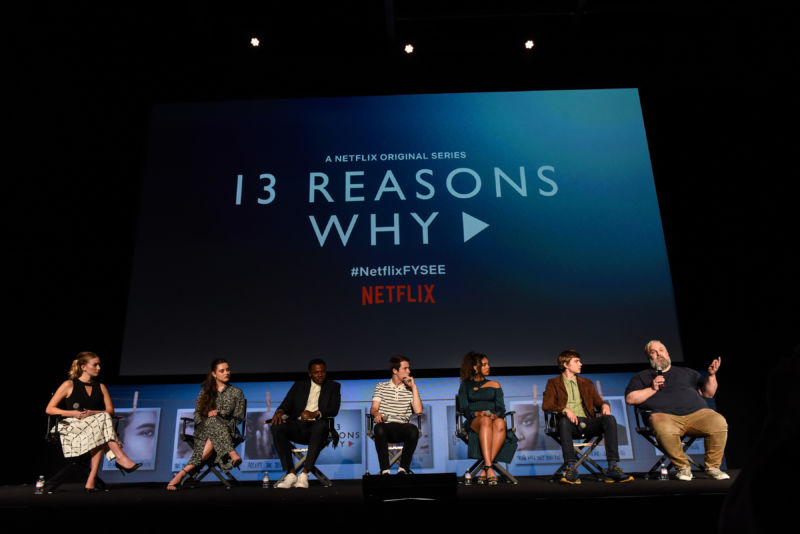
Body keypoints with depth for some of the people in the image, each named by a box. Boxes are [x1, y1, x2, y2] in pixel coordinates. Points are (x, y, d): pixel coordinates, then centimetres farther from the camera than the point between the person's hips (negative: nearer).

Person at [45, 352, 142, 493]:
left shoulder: (100, 387, 15)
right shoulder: (69, 385, 3)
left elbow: (110, 410, 9)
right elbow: (49, 409, 0)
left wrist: (92, 413, -11)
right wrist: (73, 413, -15)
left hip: (94, 424, 4)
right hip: (70, 426, -4)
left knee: (101, 436, -34)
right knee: (103, 418, -32)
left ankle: (91, 481, -37)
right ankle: (121, 458, -36)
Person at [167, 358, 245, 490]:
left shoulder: (237, 393, 13)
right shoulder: (205, 392, 16)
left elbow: (239, 418, 8)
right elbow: (197, 415, 12)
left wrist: (220, 414, -8)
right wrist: (208, 415, -11)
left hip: (228, 431, 0)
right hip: (204, 429, 0)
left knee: (212, 441, -39)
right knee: (213, 421, -39)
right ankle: (233, 455, -48)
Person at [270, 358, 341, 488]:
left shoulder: (333, 387, 14)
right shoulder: (299, 385, 20)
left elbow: (334, 410, -1)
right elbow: (286, 404, 12)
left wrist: (315, 414, -20)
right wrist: (280, 412, -14)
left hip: (316, 426, -2)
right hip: (297, 426, 3)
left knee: (321, 425, -38)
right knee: (276, 426, -28)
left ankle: (304, 474, -35)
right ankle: (291, 473, -26)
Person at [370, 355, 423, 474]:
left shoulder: (410, 390, 18)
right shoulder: (381, 386, 18)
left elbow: (418, 410, 2)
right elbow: (373, 408, 8)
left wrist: (414, 387, 4)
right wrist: (376, 414, -17)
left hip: (401, 428, 1)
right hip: (385, 426, -1)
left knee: (413, 429, -33)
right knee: (379, 428, -36)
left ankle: (403, 469, -23)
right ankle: (385, 470, -29)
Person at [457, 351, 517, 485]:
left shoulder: (494, 385, 22)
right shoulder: (465, 385, 17)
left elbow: (501, 408, 12)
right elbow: (464, 409, 5)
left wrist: (496, 415, -12)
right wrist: (477, 413, -15)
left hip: (495, 419, 2)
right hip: (474, 422, -1)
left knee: (500, 424, -37)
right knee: (486, 421, -39)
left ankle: (485, 470, -41)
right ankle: (489, 469, -50)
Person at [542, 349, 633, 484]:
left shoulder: (586, 383, 27)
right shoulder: (553, 383, 14)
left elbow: (598, 401, 21)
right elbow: (546, 405, -1)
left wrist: (604, 405, -5)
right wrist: (565, 410, -19)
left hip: (587, 422, 3)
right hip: (570, 423, -3)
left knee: (609, 419, -26)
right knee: (564, 421, -39)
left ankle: (612, 468, -31)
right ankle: (572, 469, -39)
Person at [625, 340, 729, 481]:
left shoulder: (687, 373, 31)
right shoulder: (641, 377, 23)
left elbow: (708, 393, 26)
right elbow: (630, 398, 11)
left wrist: (711, 375, 9)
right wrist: (652, 389, 2)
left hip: (697, 413, 3)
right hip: (666, 416, -2)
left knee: (719, 423, -28)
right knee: (664, 430, -38)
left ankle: (712, 466, -6)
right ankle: (683, 467, -14)